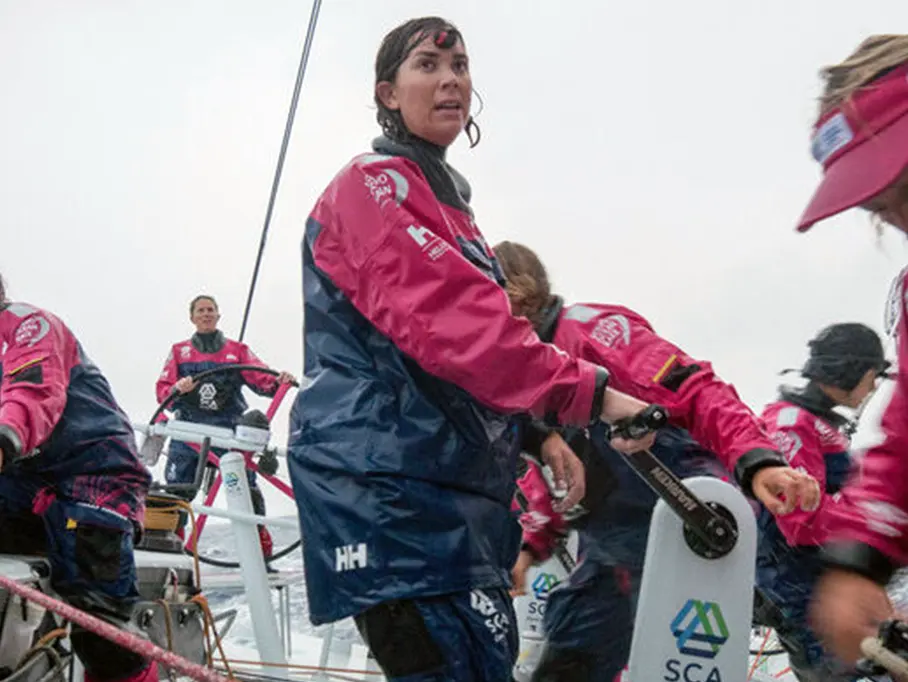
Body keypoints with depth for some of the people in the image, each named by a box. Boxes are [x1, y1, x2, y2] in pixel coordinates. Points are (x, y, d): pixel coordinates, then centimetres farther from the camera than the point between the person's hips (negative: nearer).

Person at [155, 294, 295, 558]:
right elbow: (162, 390, 7)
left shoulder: (237, 350, 14)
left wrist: (279, 381, -19)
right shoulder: (179, 352, 16)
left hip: (229, 429, -1)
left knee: (246, 486, -10)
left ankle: (262, 542, 0)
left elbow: (262, 379, 3)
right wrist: (177, 389, -15)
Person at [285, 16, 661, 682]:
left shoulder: (447, 202, 25)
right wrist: (589, 395, -26)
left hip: (455, 484, 10)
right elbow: (451, 318, -21)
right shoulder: (374, 184, -5)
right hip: (388, 477, -10)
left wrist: (535, 428, 9)